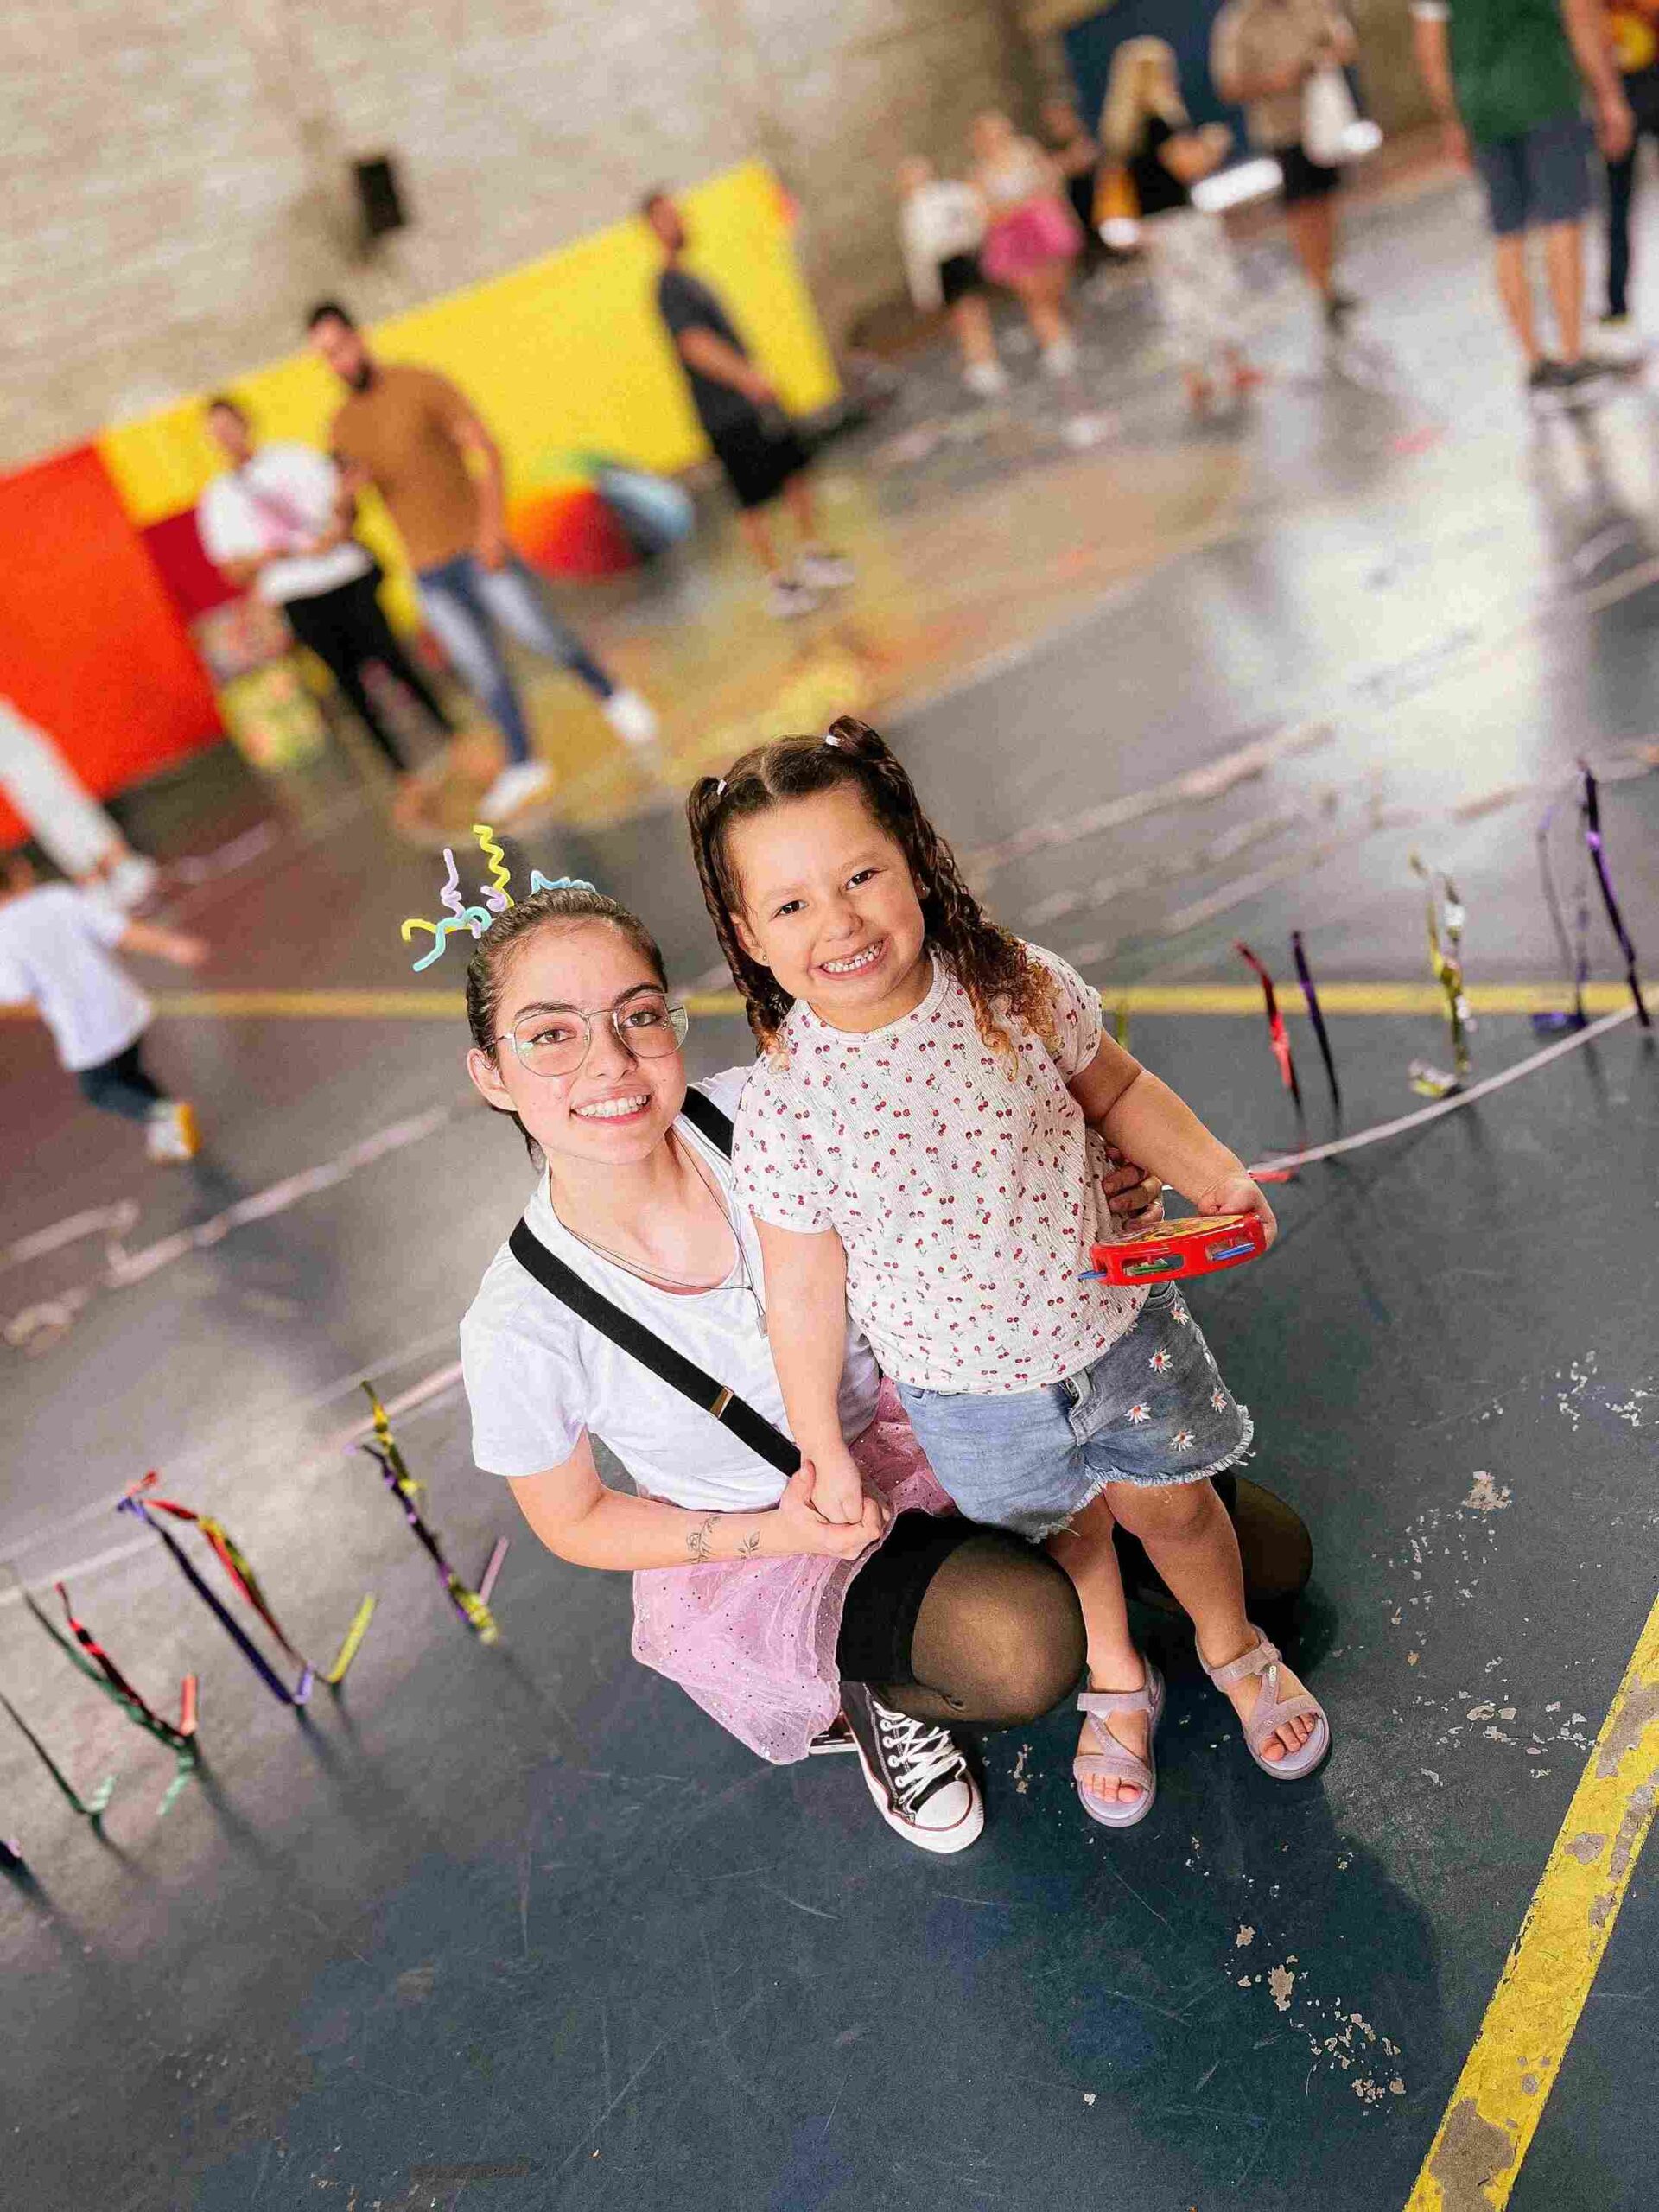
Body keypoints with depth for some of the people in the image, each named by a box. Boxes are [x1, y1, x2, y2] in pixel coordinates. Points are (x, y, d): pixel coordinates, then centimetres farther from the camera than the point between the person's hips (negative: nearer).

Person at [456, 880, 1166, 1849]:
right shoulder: (520, 1330, -26)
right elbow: (572, 1521, -8)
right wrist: (775, 1532, -20)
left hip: (902, 1424, 4)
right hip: (745, 1552, -3)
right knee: (1031, 1650, -26)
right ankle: (861, 1691, 4)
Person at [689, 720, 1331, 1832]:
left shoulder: (1016, 987, -20)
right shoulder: (784, 1111, -25)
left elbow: (1117, 1090, -1)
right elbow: (805, 1293, -13)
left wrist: (1216, 1175, -14)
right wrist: (824, 1450, -5)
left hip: (1112, 1314, 1)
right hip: (971, 1383, -1)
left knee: (1169, 1499, 21)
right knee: (1068, 1528, 22)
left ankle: (1233, 1645, 54)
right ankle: (1117, 1682, 55)